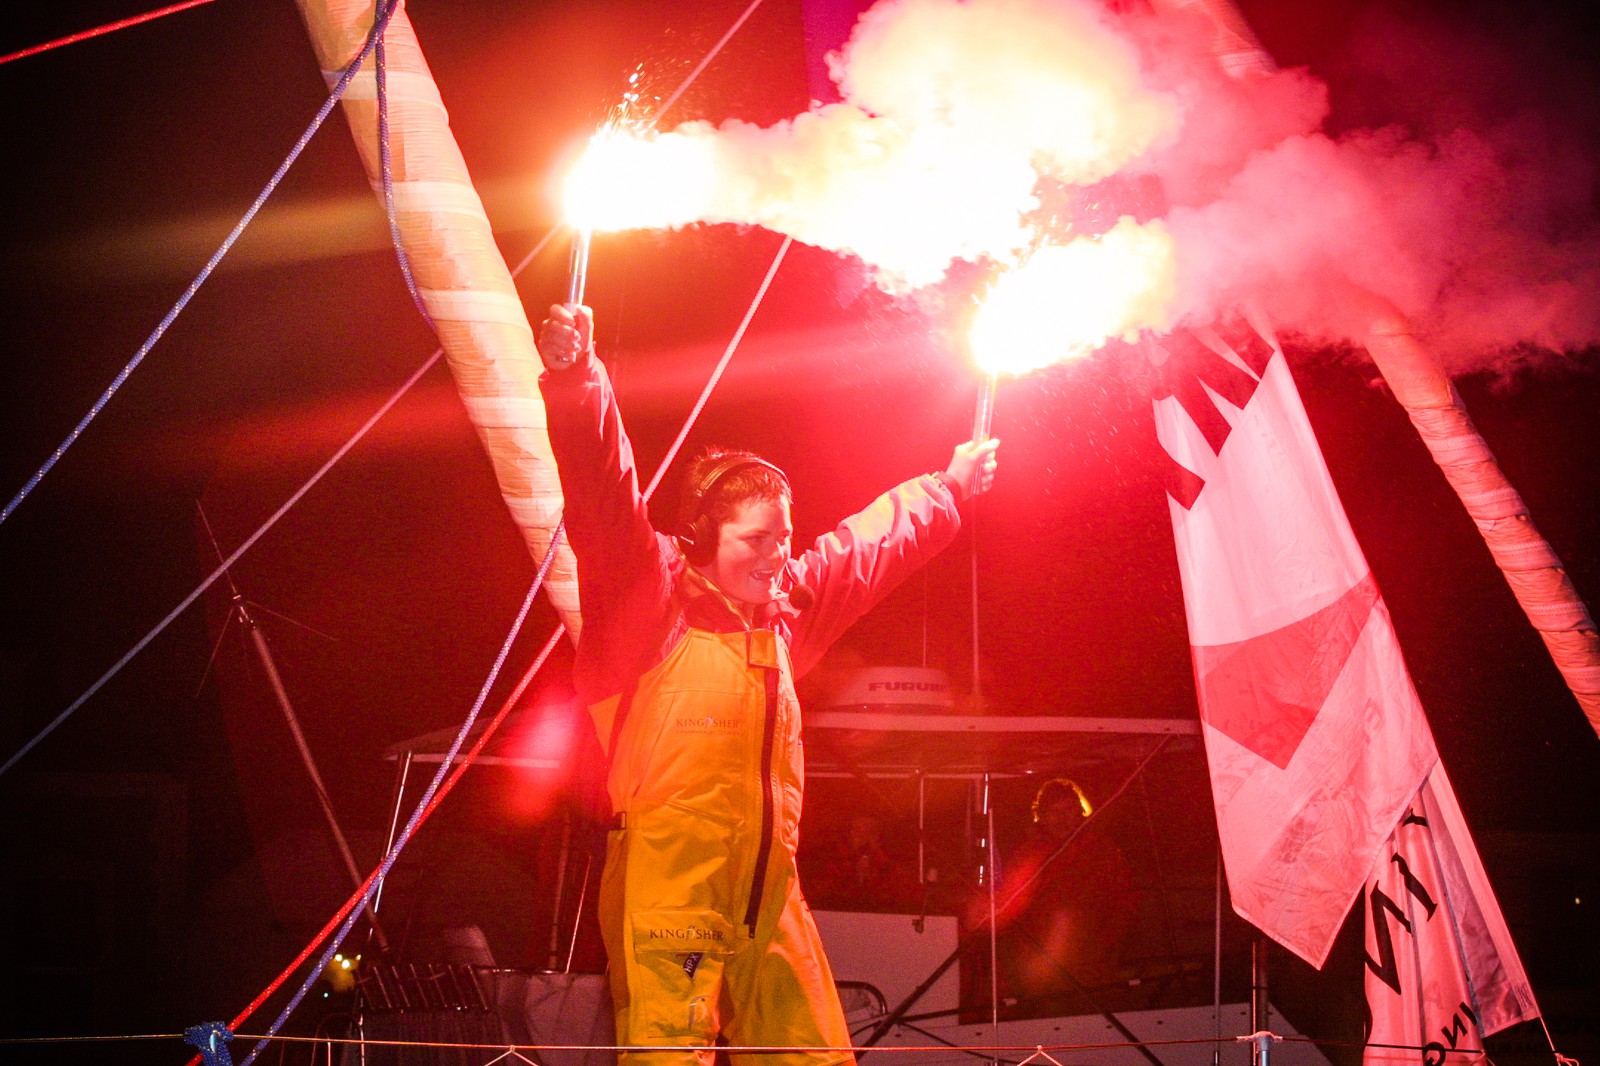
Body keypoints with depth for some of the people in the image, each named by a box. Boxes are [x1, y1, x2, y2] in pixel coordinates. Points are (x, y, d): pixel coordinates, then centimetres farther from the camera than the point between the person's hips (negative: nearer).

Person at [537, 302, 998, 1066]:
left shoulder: (785, 608, 19)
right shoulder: (654, 595, 0)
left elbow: (872, 541, 34)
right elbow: (605, 500, -15)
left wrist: (948, 488, 48)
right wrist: (576, 385, -29)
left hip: (768, 886, 7)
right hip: (666, 881, -7)